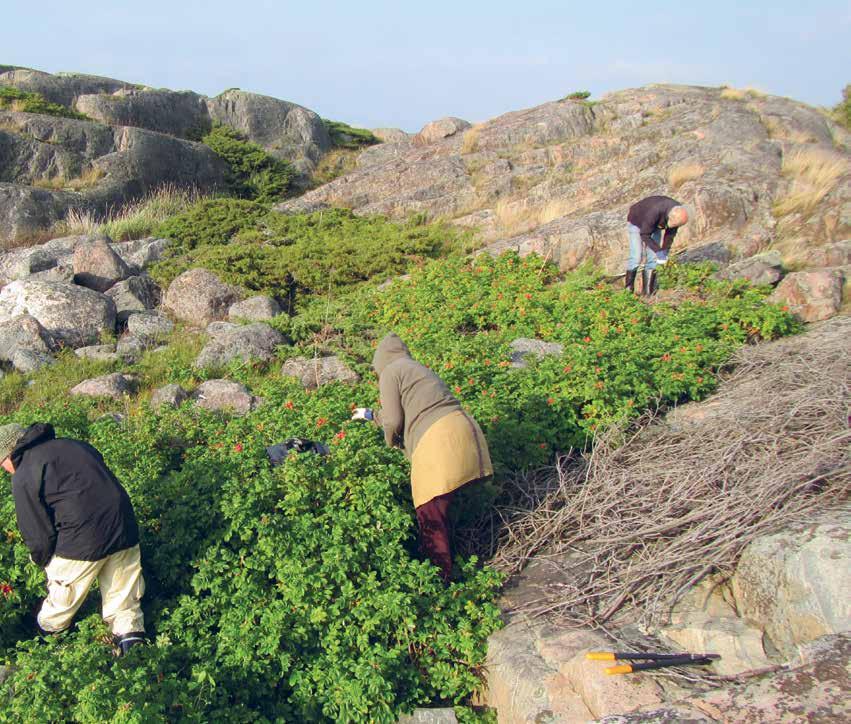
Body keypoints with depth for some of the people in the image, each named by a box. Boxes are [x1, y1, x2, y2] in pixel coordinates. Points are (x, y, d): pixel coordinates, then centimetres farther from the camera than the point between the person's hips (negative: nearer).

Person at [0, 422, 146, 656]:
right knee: (123, 597, 18)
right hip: (125, 532, 6)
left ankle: (47, 630, 45)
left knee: (62, 596, 22)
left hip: (82, 543, -5)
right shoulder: (74, 445, 17)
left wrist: (43, 561, 18)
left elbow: (37, 533, -1)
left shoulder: (24, 477, -2)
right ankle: (131, 637, 20)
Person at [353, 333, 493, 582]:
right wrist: (371, 415, 52)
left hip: (438, 443, -9)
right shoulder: (418, 369, 30)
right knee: (439, 509, 20)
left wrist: (391, 441, 22)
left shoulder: (390, 372, 5)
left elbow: (393, 421, -1)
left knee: (431, 516, 4)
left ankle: (441, 578, 13)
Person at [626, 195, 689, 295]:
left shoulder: (678, 212, -23)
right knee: (636, 258, -14)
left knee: (653, 258, -3)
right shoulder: (655, 212, -42)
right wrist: (658, 251, -34)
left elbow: (671, 232, -6)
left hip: (654, 225, 6)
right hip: (637, 223, -5)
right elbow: (644, 234, -32)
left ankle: (648, 292, 1)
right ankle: (628, 290, -2)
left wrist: (665, 250, -10)